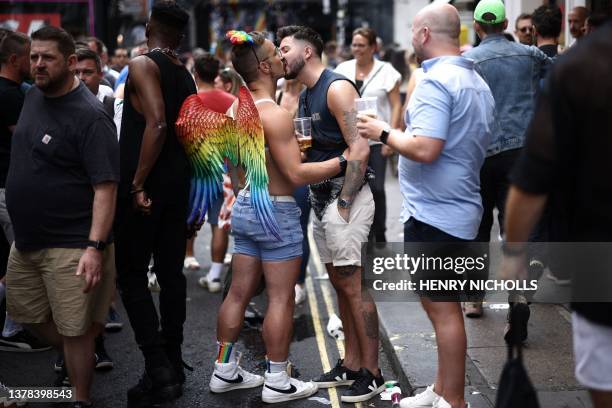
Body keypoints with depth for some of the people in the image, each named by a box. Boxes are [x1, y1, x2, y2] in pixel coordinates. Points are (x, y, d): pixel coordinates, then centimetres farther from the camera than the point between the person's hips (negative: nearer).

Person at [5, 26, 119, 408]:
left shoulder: (90, 116, -18)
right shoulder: (34, 95, 6)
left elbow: (106, 186, -22)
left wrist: (96, 246, -29)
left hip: (70, 245, -8)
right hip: (26, 238, 8)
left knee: (74, 330, 1)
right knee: (28, 313, 20)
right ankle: (81, 359, 42)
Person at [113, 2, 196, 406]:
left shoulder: (143, 65, -10)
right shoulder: (186, 76, 13)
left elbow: (156, 124, -23)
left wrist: (138, 183, -21)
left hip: (146, 185, -7)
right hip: (178, 183, 7)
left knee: (132, 275, -1)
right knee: (171, 272, 11)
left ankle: (158, 369, -8)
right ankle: (173, 363, 17)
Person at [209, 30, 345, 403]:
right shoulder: (275, 115, -20)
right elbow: (296, 174, -22)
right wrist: (341, 163, -15)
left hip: (244, 206, 9)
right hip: (276, 211, -9)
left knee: (239, 293, 15)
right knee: (281, 299, 1)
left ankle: (225, 371, 24)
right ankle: (277, 383, 9)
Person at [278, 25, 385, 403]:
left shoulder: (336, 88, -13)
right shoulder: (306, 95, 15)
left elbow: (359, 149, -19)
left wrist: (344, 203, -20)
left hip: (346, 196, -9)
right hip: (321, 197, 9)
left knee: (353, 286, -6)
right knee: (341, 284, 12)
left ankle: (372, 373, 1)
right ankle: (351, 364, 21)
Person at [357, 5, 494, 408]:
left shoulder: (435, 82, -18)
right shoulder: (479, 83, 13)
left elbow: (425, 150, -27)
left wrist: (384, 133, -11)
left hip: (434, 214, -10)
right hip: (463, 209, 10)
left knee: (443, 309, -2)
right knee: (443, 305, 18)